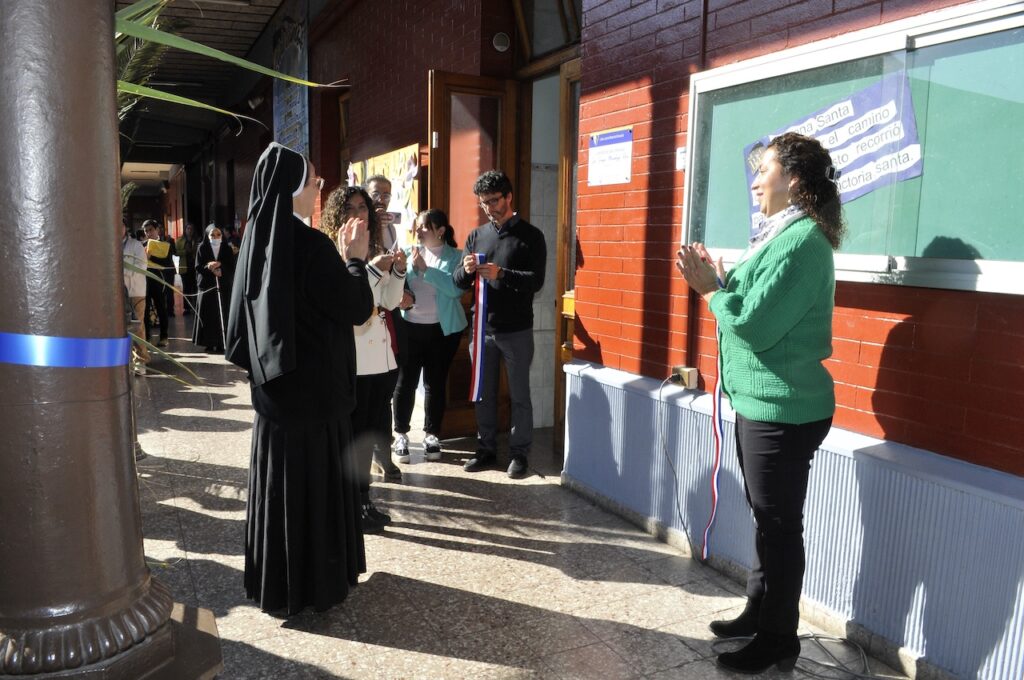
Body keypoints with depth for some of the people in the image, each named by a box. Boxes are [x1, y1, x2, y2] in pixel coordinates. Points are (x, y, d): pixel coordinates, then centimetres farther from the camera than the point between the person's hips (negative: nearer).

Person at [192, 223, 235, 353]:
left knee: (222, 316, -3)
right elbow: (198, 267, -1)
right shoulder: (202, 248, 5)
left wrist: (221, 269, -19)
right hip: (207, 286, 0)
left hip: (224, 287, 0)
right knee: (208, 316, -2)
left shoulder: (227, 249, 5)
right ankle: (209, 344, 2)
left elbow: (232, 268, 0)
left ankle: (221, 344, 0)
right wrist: (209, 267, -20)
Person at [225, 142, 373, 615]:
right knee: (316, 483, 5)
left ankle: (275, 581, 31)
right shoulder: (310, 245, -19)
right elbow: (358, 309, -15)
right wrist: (355, 260, -1)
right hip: (315, 390, -8)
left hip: (274, 385, 8)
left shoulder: (258, 241, 5)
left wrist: (339, 259, 15)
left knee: (277, 480, 16)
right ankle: (314, 582, 19)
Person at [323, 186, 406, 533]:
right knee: (349, 434, 0)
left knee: (370, 432, 13)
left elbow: (389, 301, 12)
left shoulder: (375, 249, 13)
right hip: (349, 355, -7)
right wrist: (373, 269, -23)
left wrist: (398, 271, -3)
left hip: (379, 353, 7)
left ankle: (364, 500, 24)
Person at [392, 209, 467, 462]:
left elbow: (456, 289, -16)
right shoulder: (408, 253, 9)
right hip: (409, 327, 2)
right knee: (405, 382, 0)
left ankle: (431, 435, 20)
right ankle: (401, 435, 14)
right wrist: (410, 267, -16)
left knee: (436, 383, 7)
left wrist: (426, 269, -15)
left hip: (442, 329, -1)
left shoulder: (456, 257, 0)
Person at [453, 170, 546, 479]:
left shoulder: (530, 236, -2)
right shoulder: (476, 235, 9)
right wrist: (466, 270, -16)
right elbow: (458, 282, 7)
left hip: (517, 330, -4)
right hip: (483, 327, 4)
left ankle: (519, 453, 16)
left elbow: (536, 280, -13)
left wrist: (501, 274, -26)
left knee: (519, 395, 5)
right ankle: (486, 449, 25)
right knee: (484, 394, 12)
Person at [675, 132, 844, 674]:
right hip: (761, 401, 10)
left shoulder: (802, 241, -19)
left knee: (779, 524, 3)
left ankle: (778, 640, 19)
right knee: (766, 517, 20)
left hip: (782, 409, -10)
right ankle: (759, 612, 35)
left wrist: (710, 290, -10)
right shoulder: (782, 234, 13)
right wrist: (717, 282, 1)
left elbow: (756, 327, -23)